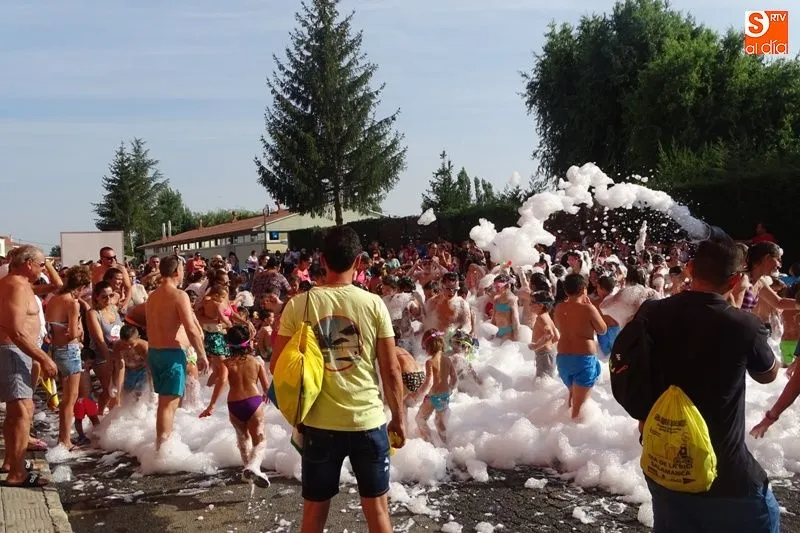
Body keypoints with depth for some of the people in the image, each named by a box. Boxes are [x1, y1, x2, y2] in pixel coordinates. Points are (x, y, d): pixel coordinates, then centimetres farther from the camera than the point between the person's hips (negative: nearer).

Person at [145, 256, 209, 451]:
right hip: (173, 353, -8)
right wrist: (202, 355, -12)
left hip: (153, 352, 8)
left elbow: (150, 328, 15)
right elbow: (192, 329, -19)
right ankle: (163, 448, -5)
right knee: (169, 403, -5)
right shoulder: (179, 295, -14)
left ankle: (161, 443, 31)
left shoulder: (152, 296, 11)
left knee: (164, 401, 20)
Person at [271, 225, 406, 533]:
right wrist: (399, 418, 7)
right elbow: (391, 371, -5)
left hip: (319, 423, 1)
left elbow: (277, 367, 0)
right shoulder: (374, 304, -7)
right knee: (377, 508, 15)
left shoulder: (298, 305, -6)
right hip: (368, 421, 0)